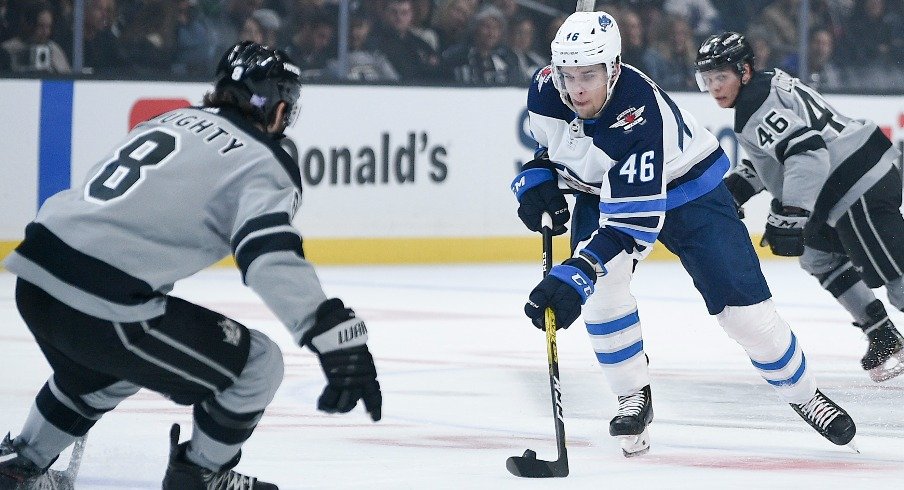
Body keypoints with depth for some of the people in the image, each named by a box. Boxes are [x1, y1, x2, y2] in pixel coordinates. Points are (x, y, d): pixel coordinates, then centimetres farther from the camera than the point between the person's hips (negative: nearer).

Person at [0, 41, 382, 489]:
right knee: (257, 365, 6)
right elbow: (271, 255, -22)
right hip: (101, 304, -9)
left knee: (104, 367, 39)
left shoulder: (173, 119, 20)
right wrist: (336, 338, -31)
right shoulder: (262, 163, -4)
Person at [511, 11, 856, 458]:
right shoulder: (545, 90, -22)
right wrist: (536, 177, -14)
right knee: (600, 287, -21)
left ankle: (802, 394, 16)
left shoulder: (640, 114, -41)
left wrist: (577, 274, -53)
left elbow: (634, 219, -45)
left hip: (684, 186, -5)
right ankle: (634, 397, -3)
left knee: (742, 301, -7)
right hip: (599, 188, 5)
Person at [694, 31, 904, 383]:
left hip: (860, 190, -11)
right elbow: (776, 153, 29)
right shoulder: (767, 87, 16)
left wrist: (790, 214, -32)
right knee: (821, 259, 23)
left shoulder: (757, 105, -16)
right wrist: (738, 186, 19)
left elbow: (806, 151, -29)